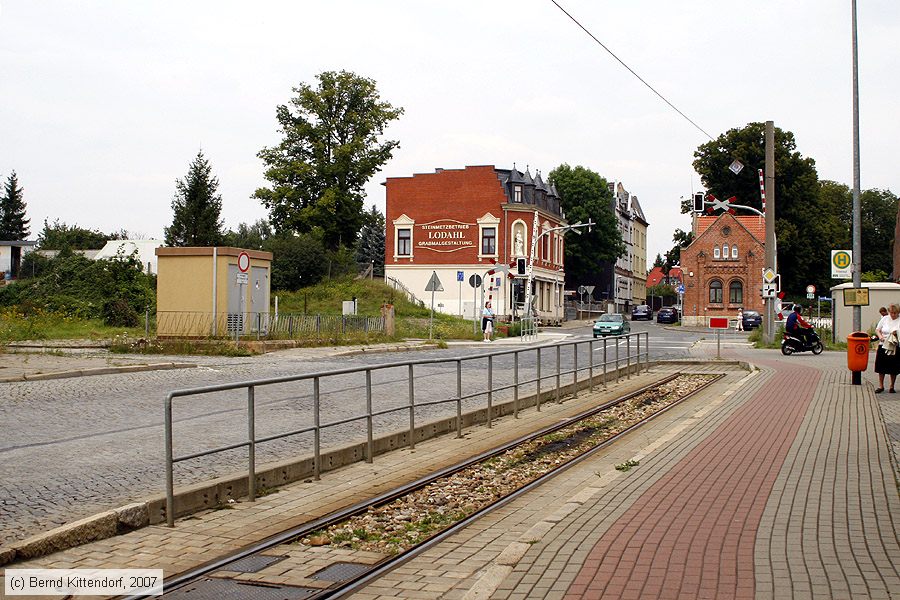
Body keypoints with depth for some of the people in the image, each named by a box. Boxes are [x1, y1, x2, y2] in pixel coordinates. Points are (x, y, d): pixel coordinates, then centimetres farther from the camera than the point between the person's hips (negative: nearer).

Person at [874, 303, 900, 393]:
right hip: (883, 345, 2)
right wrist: (880, 336, -9)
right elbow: (877, 329, 10)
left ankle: (892, 386, 19)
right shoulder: (885, 319, 5)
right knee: (881, 367, 4)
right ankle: (881, 386, 15)